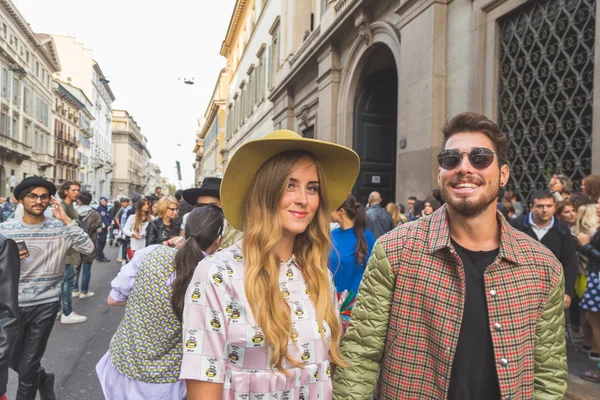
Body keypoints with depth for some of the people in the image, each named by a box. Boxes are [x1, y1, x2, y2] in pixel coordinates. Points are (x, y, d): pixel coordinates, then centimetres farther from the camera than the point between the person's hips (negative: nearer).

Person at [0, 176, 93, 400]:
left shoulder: (60, 228, -7)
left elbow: (88, 248, -20)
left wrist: (66, 219, -21)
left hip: (45, 305, -3)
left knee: (28, 366, 7)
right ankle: (44, 380, 48)